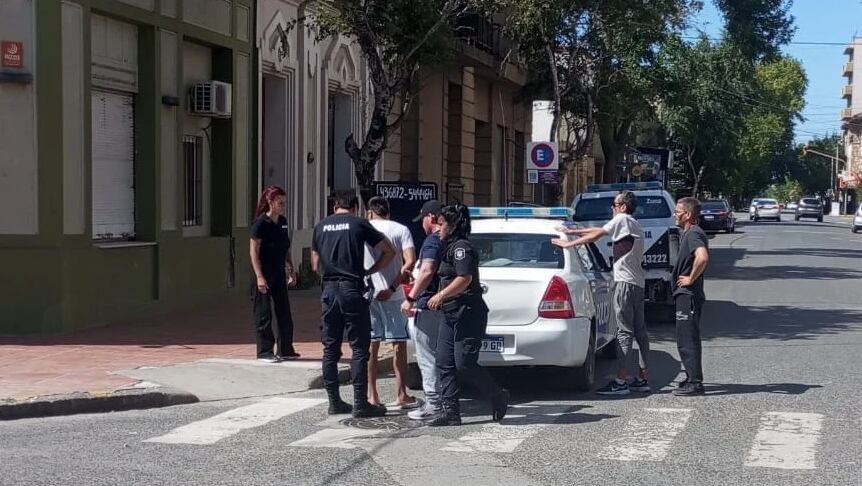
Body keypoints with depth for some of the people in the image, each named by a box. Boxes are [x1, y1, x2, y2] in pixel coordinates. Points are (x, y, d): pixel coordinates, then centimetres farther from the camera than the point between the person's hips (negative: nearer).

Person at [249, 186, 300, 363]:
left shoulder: (282, 222, 8)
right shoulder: (261, 223, -13)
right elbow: (253, 251, -16)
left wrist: (291, 270, 16)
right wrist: (259, 276, -21)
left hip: (279, 273, 8)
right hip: (265, 274, -8)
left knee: (284, 312, 12)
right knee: (264, 314, -1)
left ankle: (285, 350, 21)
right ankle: (264, 352, 6)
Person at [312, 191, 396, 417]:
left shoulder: (321, 226, 12)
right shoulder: (360, 224, 1)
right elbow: (389, 252, 3)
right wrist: (369, 271, 12)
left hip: (328, 290, 4)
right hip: (352, 290, -4)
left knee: (330, 349, 10)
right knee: (359, 348, -1)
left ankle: (334, 402, 14)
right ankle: (360, 403, -2)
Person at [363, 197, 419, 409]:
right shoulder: (400, 230, 0)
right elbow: (410, 262, -13)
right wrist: (393, 287, -13)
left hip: (366, 294, 2)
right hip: (391, 296, -2)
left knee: (370, 346, 8)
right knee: (399, 344, 6)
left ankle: (372, 396, 10)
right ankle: (401, 395, 6)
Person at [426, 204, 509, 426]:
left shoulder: (461, 247, -12)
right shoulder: (450, 248, 20)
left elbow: (465, 279, -23)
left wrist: (440, 296, -19)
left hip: (468, 315, -11)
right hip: (452, 316, 11)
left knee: (464, 364, -10)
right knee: (444, 362, 3)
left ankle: (498, 396, 9)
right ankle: (450, 410, 4)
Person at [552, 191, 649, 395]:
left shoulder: (622, 220, -6)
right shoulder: (633, 225, 23)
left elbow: (596, 235, -9)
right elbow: (598, 231, 24)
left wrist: (568, 243, -4)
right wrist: (571, 231, 22)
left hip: (625, 282, -10)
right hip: (637, 283, 10)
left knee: (624, 332, -12)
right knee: (639, 331, 10)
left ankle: (620, 382, -14)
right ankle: (642, 379, 13)